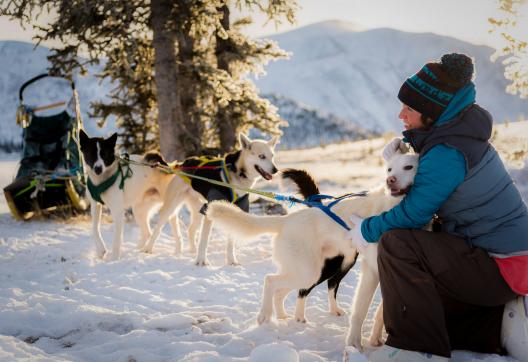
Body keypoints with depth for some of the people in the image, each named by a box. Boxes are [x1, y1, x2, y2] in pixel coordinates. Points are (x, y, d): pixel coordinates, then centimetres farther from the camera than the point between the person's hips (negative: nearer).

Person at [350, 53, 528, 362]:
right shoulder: (458, 133, 6)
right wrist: (404, 145, 4)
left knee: (396, 243, -23)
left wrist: (367, 230, -3)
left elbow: (413, 215, -19)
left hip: (499, 266, -10)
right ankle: (503, 324, 9)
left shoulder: (447, 152, -24)